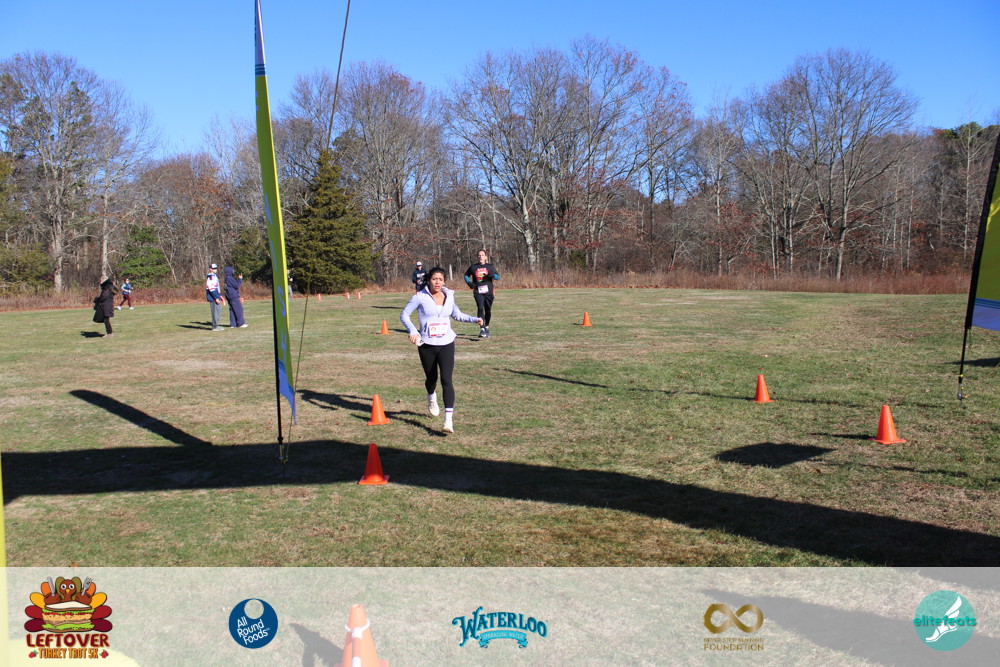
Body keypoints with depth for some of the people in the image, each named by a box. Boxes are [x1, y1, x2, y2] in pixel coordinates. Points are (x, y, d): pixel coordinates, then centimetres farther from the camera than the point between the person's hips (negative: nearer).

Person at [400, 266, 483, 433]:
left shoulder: (449, 296, 5)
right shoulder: (420, 297, -6)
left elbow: (457, 314, 21)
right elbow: (404, 315, -2)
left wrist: (474, 319, 8)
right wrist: (413, 331, -18)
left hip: (446, 344, 1)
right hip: (427, 345, -1)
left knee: (446, 380, -12)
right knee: (431, 378, 14)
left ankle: (448, 420, -16)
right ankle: (432, 398, 51)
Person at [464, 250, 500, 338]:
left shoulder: (489, 266, 9)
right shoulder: (473, 267, 9)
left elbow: (498, 276, 5)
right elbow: (466, 275, 22)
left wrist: (491, 275, -16)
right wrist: (469, 283, 3)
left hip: (488, 291, 1)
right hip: (478, 292, -1)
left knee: (488, 310, 8)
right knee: (480, 308, -18)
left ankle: (487, 327, 29)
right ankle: (482, 329, -22)